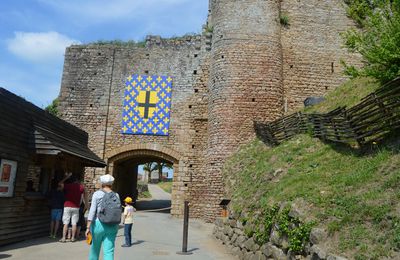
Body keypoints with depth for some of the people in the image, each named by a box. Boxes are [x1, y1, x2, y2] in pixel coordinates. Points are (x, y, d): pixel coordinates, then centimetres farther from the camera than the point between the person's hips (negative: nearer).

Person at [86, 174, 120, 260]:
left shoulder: (97, 194, -4)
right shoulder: (116, 195, 3)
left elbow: (92, 211, -10)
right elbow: (118, 212, 6)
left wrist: (88, 227, -10)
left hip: (98, 224, -1)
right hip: (112, 226, 1)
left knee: (95, 247, 20)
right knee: (109, 251, 2)